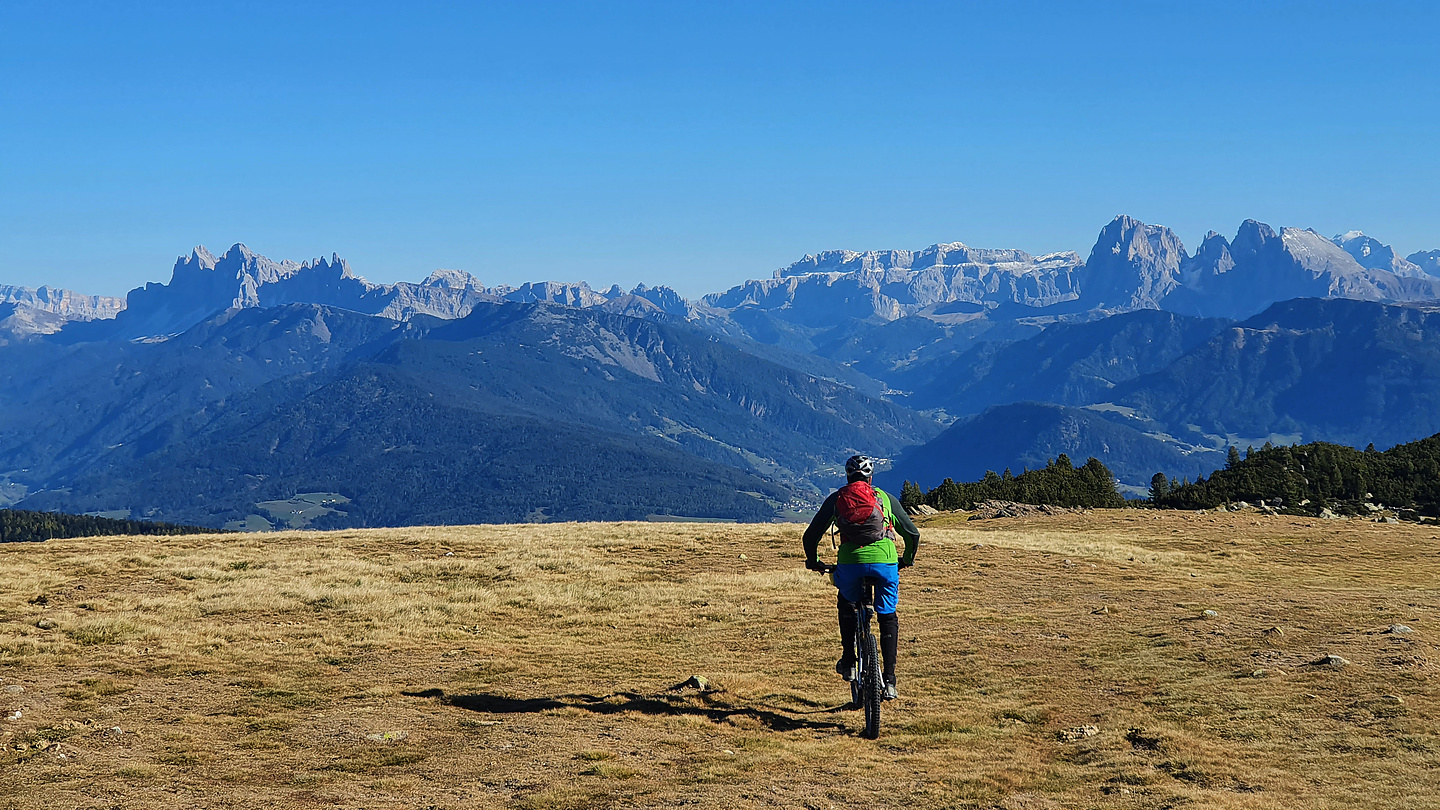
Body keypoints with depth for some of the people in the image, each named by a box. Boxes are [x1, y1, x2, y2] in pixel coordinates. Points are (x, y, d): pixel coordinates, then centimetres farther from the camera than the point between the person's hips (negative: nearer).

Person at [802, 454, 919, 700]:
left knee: (846, 604, 32)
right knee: (888, 617, 20)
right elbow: (913, 534, 22)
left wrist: (813, 561, 37)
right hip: (885, 560, 0)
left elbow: (811, 536, 18)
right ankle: (889, 680, 11)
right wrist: (907, 560, 41)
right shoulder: (885, 498, 21)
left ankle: (848, 661, 24)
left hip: (850, 562, 0)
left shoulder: (835, 499, 19)